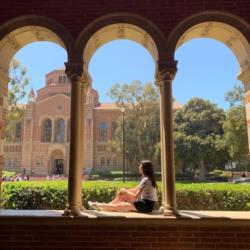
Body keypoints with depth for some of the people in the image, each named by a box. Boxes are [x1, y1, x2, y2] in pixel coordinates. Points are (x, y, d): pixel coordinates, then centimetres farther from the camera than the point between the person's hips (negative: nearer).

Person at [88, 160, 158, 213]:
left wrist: (126, 192, -6)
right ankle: (103, 206, 5)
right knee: (122, 195, 5)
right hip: (145, 203, 9)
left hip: (146, 205, -9)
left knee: (120, 205, -11)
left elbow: (136, 196, -21)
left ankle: (100, 206, 2)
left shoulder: (146, 180, -21)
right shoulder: (145, 178, 12)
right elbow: (136, 190, 14)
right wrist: (125, 191, 0)